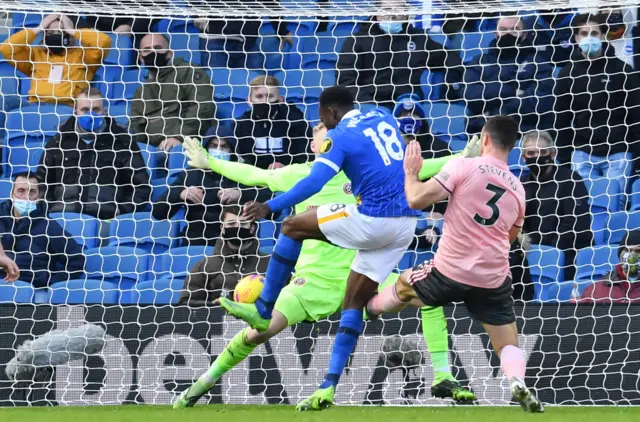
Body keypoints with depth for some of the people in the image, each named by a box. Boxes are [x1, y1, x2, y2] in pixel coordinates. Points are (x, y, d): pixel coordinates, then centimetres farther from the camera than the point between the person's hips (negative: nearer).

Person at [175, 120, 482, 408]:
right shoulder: (297, 176, 1)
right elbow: (254, 175, 16)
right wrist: (209, 163, 18)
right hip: (315, 278, -2)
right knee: (259, 331, -18)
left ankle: (442, 379, -2)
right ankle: (204, 383, 7)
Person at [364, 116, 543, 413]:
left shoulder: (463, 168, -8)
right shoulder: (517, 189, 10)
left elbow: (416, 200, -11)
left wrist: (410, 172, 8)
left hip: (450, 271, -3)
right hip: (494, 279, 3)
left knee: (403, 287, 27)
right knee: (508, 347, 7)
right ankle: (517, 380, -25)